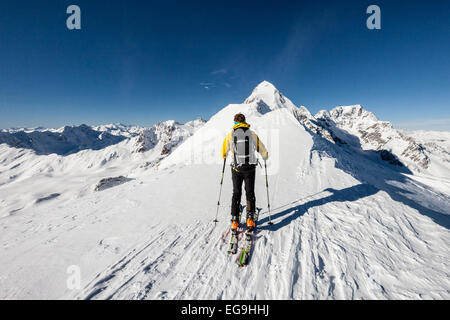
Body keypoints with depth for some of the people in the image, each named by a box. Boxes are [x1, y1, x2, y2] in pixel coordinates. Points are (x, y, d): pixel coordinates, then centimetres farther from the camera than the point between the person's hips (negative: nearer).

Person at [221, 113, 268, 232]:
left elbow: (224, 153, 6)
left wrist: (225, 156, 30)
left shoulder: (230, 135, -3)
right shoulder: (252, 134, -3)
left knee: (236, 193, 13)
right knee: (250, 193, 14)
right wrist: (265, 157, 24)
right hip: (250, 168, 0)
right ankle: (250, 219, 9)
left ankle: (235, 221, 12)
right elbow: (263, 151, 1)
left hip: (236, 169, 0)